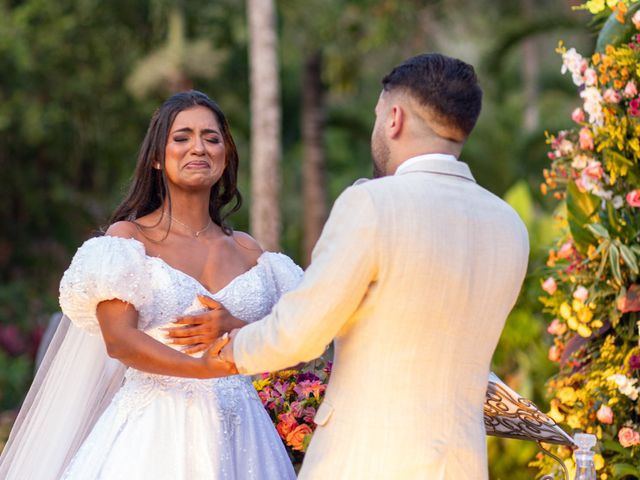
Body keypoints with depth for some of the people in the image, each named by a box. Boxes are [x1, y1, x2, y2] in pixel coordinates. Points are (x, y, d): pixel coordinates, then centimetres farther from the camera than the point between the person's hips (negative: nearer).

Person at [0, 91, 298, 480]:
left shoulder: (246, 250, 12)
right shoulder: (128, 238, 1)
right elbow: (119, 340, -11)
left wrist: (234, 329, -14)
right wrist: (205, 368, -24)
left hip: (237, 433, 4)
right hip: (154, 431, -3)